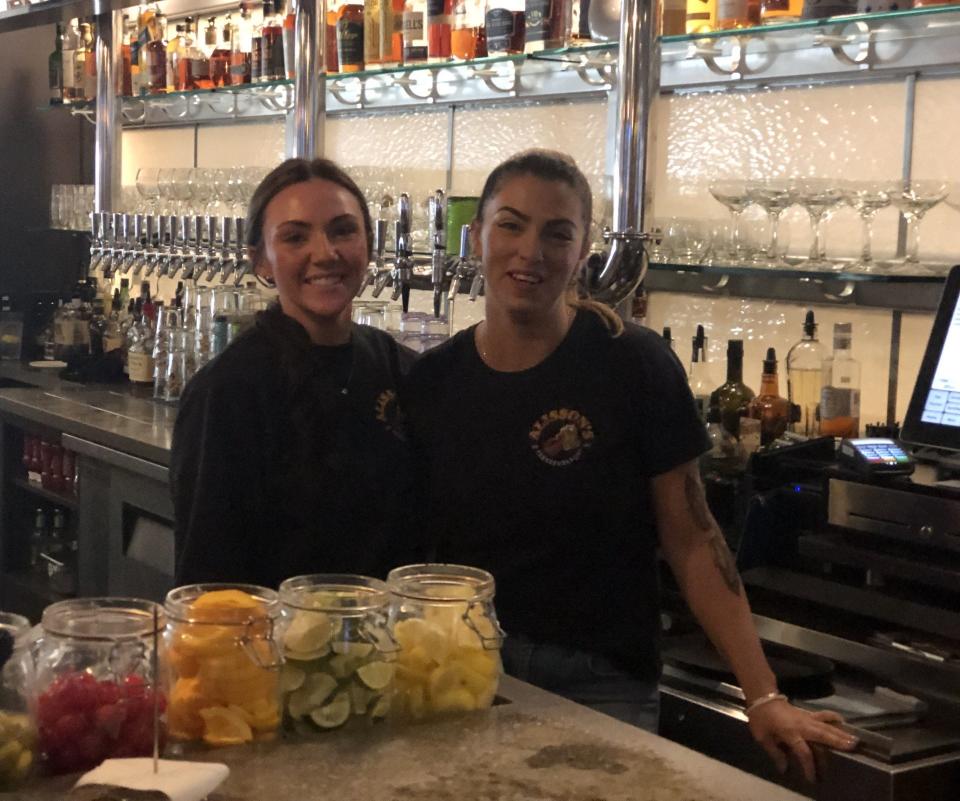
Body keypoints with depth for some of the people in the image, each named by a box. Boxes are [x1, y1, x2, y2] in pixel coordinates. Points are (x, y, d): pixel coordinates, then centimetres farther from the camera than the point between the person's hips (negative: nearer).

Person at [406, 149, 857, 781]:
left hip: (600, 686, -2)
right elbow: (414, 541, 7)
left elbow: (692, 541, -8)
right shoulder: (432, 381, 0)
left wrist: (763, 696, -12)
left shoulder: (635, 366, -10)